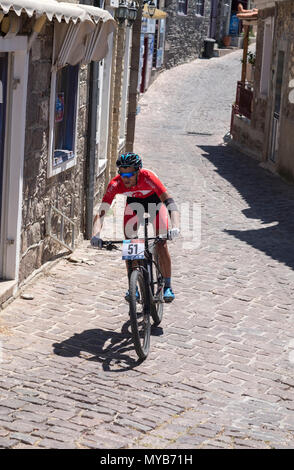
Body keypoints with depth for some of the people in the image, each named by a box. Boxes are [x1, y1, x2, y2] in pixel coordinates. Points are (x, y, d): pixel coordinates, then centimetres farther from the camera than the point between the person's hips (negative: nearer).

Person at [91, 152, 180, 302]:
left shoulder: (148, 177, -41)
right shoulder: (115, 184, -34)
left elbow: (169, 202, -48)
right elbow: (101, 212, -37)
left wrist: (175, 227, -64)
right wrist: (96, 235, -56)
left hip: (154, 200, -2)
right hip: (134, 202, 2)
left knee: (161, 245, -13)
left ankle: (167, 286, 0)